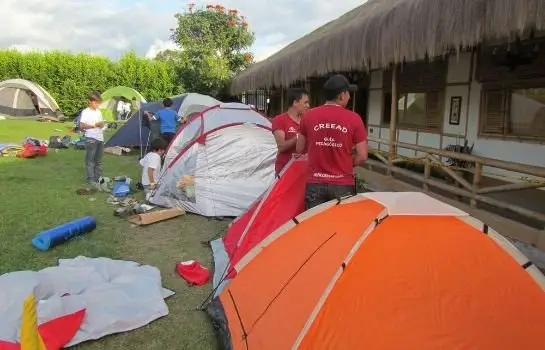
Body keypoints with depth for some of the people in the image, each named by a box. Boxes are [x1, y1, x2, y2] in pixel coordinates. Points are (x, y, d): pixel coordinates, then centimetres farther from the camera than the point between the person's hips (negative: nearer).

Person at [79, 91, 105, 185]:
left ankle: (98, 177, 21)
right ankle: (90, 179, 4)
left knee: (98, 160, 13)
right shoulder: (85, 112, -7)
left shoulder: (98, 111, 14)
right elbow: (81, 126, -12)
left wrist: (102, 124, -1)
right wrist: (93, 125, -20)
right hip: (91, 138, -7)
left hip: (100, 138, 7)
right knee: (90, 160, -1)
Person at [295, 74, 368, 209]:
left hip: (315, 184, 2)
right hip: (343, 185, -2)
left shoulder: (309, 116, 0)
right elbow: (362, 157, -5)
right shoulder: (354, 118, -5)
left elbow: (299, 149, 9)